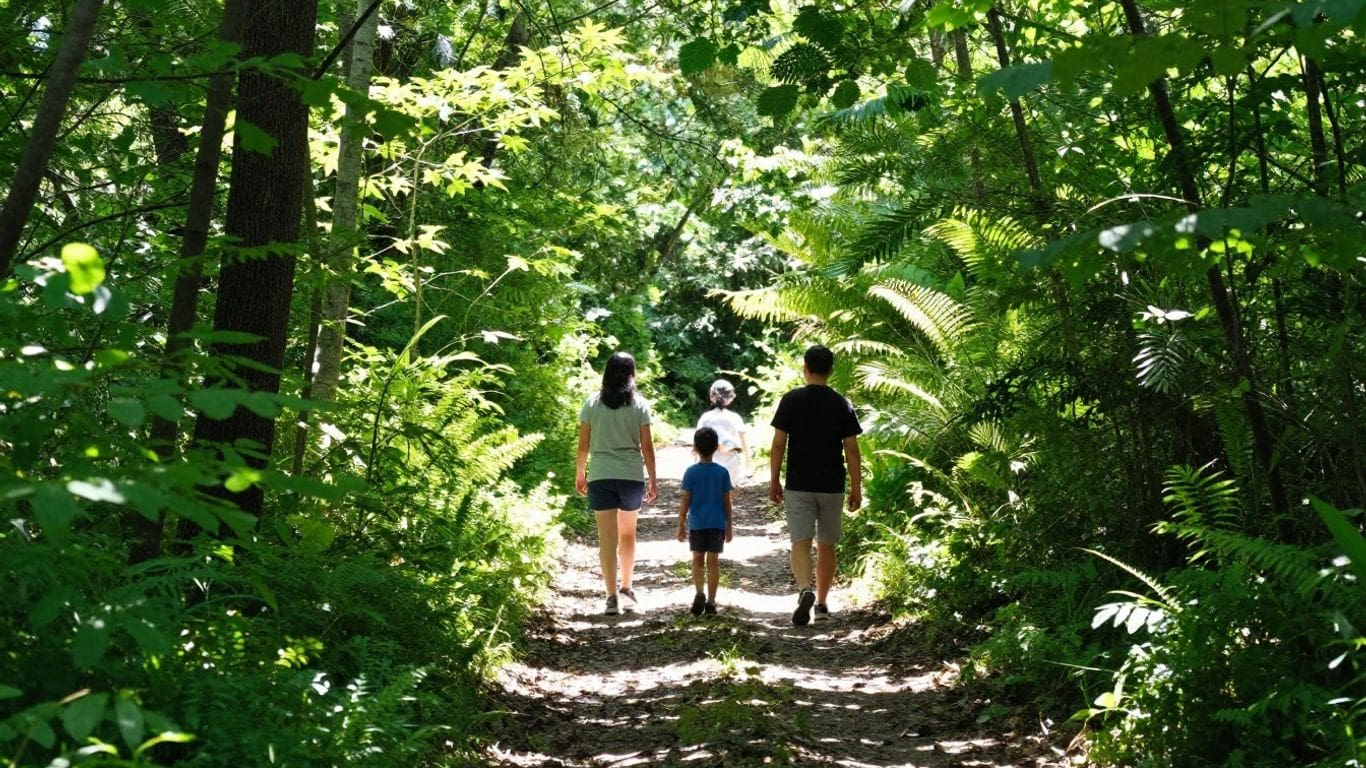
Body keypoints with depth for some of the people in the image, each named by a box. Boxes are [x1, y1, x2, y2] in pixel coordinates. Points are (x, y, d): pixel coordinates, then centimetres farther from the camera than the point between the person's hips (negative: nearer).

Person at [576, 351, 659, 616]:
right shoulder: (639, 404, -1)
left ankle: (613, 596, -6)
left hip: (600, 476, -1)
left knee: (607, 537, -1)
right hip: (632, 475, 1)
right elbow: (647, 446, -2)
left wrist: (579, 474, 15)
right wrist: (653, 480, 5)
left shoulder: (592, 404, 0)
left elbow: (583, 445, 2)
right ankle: (626, 589, 31)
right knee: (628, 533, 19)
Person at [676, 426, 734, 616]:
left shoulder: (691, 472, -6)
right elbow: (726, 501, 0)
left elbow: (685, 501, -5)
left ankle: (699, 592, -11)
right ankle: (711, 601, 7)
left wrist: (681, 525, 3)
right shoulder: (722, 472, -3)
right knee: (713, 561, 6)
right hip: (717, 523, 1)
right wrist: (730, 525, 9)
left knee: (697, 560, 10)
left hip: (697, 523, -1)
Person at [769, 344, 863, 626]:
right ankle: (822, 604, 20)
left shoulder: (791, 400, -4)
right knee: (826, 546, 12)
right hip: (832, 486, 1)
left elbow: (778, 444, -5)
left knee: (800, 543, -2)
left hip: (798, 486, -1)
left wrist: (774, 481, 4)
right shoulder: (842, 404, -1)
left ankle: (805, 590, -27)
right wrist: (856, 488, 5)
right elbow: (851, 449, -1)